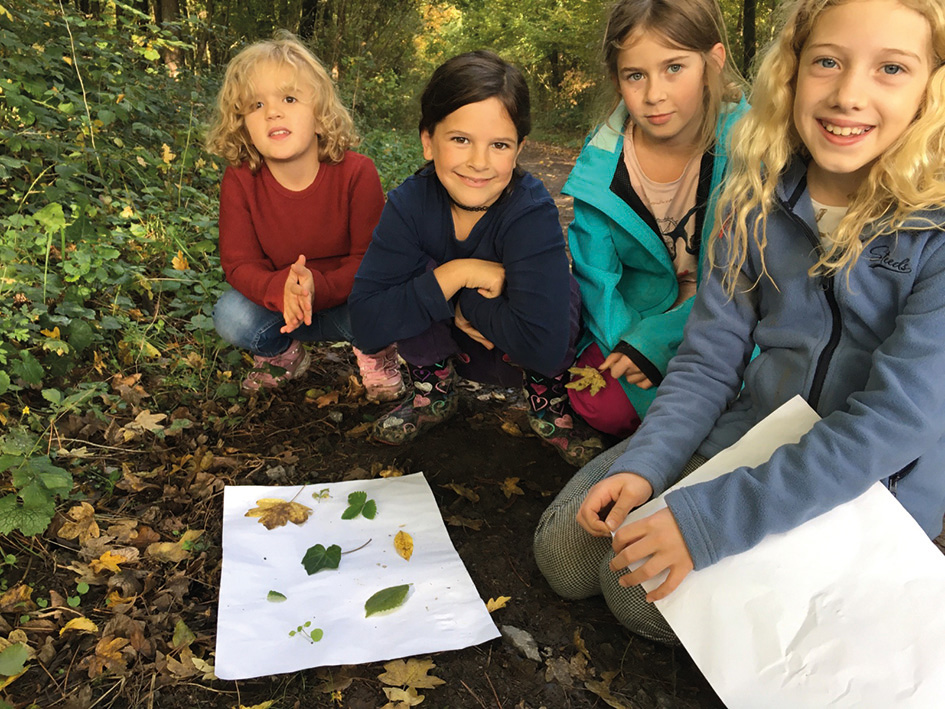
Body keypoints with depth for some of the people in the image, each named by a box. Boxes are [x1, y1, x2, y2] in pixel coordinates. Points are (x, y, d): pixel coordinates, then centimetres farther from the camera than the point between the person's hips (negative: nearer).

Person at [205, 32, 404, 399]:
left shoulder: (357, 172, -20)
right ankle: (283, 354, 10)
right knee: (230, 317, -26)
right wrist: (282, 290, -38)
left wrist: (318, 287, -38)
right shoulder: (238, 181, -14)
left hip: (345, 299, -2)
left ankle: (375, 351, 5)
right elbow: (239, 264, -14)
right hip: (280, 307, 2)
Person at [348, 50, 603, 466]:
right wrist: (454, 274, -36)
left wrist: (461, 300, -30)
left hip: (522, 360, -2)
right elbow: (366, 326, -28)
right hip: (455, 348, 3)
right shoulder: (409, 204, -20)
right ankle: (434, 396, 1)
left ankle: (550, 408, -3)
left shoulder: (532, 212, -30)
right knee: (418, 277, -26)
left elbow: (545, 345, -43)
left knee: (556, 292, -34)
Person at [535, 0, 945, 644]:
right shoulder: (759, 199, -6)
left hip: (875, 485, -4)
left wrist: (709, 518, -30)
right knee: (566, 553, -1)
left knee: (642, 588, -17)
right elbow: (710, 359, -4)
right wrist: (644, 466, -20)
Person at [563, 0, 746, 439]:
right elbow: (594, 269, -3)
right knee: (600, 406, -16)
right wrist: (625, 343, -16)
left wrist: (660, 341, -23)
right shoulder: (601, 161, -9)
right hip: (635, 318, 3)